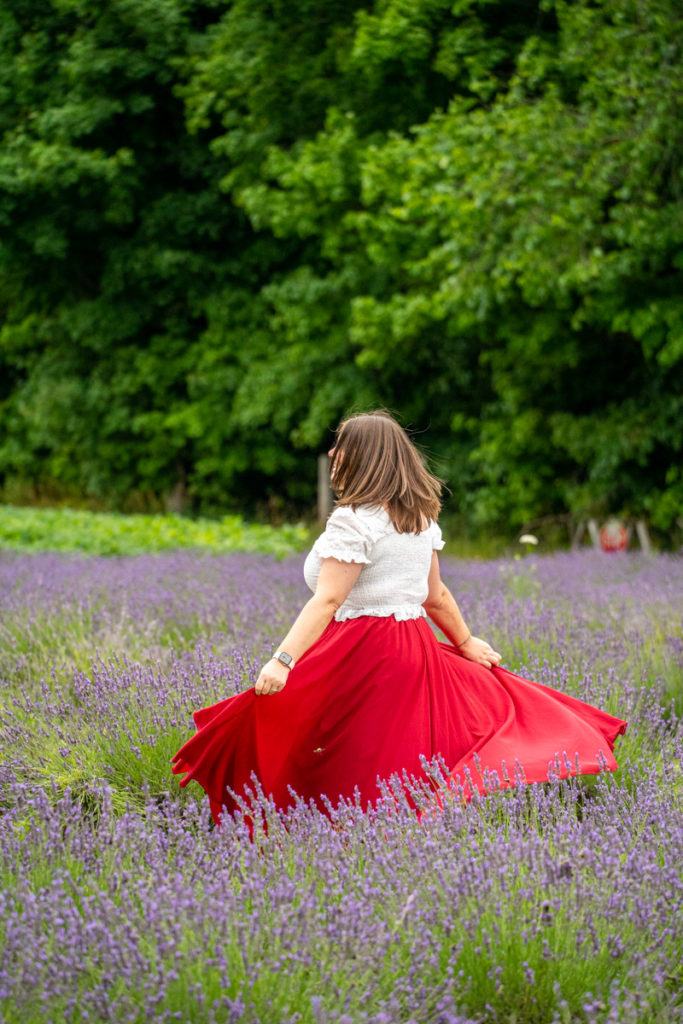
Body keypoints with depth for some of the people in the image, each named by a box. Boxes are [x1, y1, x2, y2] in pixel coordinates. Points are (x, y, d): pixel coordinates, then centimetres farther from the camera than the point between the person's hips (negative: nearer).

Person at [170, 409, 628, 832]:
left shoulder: (353, 521, -13)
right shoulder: (420, 518, 11)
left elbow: (327, 600, -24)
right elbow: (436, 594, 17)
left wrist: (282, 660, -31)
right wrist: (466, 642, 31)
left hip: (361, 655, -8)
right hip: (415, 648, 8)